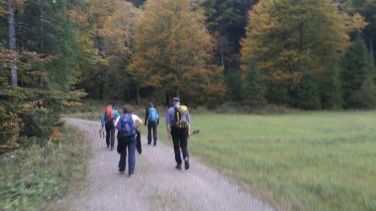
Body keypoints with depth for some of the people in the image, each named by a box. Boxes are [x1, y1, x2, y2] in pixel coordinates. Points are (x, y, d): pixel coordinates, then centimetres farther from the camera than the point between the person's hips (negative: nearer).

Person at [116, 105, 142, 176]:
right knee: (131, 154, 2)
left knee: (123, 153, 18)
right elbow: (140, 122, -13)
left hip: (122, 137, 2)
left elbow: (116, 125, -8)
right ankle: (131, 172, 1)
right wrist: (135, 127, 0)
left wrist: (120, 129, 7)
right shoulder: (133, 116, 5)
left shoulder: (120, 118, 10)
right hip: (132, 137, -2)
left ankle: (121, 169, 28)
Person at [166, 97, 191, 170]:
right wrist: (189, 131, 12)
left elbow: (168, 122, -6)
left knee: (176, 147, 10)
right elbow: (189, 121, 8)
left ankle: (179, 164, 13)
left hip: (175, 130, -2)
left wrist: (168, 133, -4)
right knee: (184, 146, 11)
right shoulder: (185, 109, 8)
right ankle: (186, 158, -15)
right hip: (184, 129, 2)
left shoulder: (170, 110, -1)